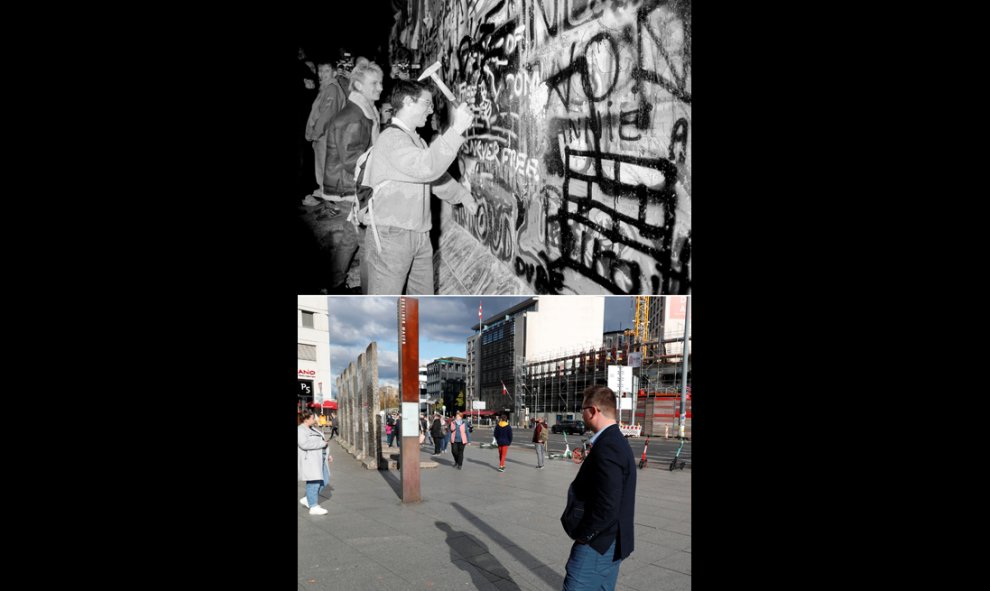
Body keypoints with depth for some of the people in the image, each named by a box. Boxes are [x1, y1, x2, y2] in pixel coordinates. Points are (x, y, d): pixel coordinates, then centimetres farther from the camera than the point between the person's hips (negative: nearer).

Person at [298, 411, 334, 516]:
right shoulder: (300, 430, -14)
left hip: (318, 459, 10)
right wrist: (322, 443, -19)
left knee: (324, 481, 9)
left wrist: (327, 455, 18)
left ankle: (307, 499, 21)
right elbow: (304, 444, -26)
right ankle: (313, 507, 3)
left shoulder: (310, 429, 16)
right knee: (313, 482, -5)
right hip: (309, 459, -10)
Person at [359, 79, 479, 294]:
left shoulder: (416, 140, 17)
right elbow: (427, 167, -32)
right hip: (390, 236, -10)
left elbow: (435, 175, 28)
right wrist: (456, 129, -32)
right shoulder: (392, 139, -17)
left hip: (419, 235, 10)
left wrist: (462, 194, 19)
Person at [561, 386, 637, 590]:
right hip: (610, 543, 10)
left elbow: (607, 507, -27)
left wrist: (582, 534, -14)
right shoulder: (617, 441, 9)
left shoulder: (607, 447, -23)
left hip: (597, 545, -10)